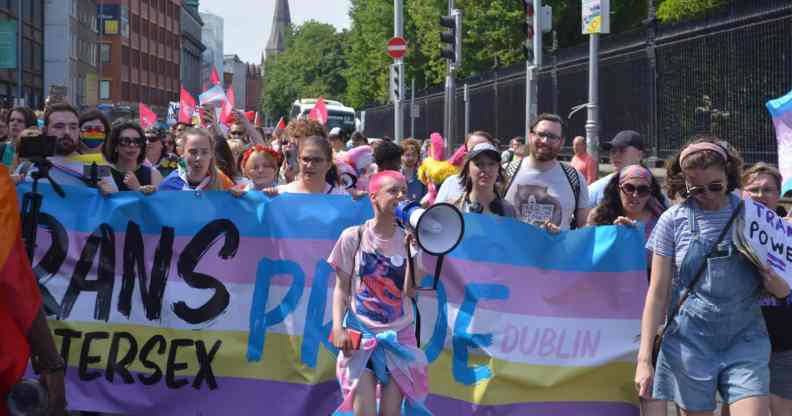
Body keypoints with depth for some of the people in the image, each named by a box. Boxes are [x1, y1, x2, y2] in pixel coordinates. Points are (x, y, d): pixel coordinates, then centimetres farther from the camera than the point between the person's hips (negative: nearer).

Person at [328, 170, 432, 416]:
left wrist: (413, 250, -12)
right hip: (360, 333, -2)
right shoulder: (353, 237, -2)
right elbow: (341, 288, 1)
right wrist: (338, 327, -11)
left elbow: (410, 291, -5)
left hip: (399, 336, 2)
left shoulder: (408, 239, 4)